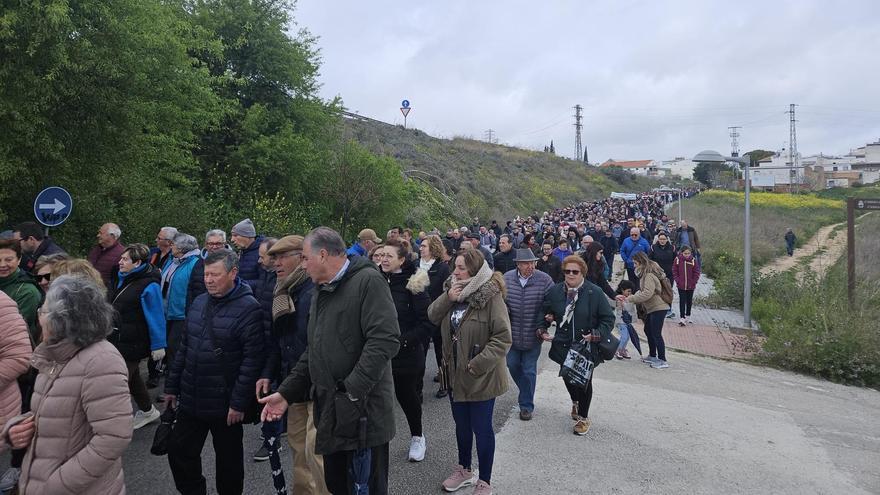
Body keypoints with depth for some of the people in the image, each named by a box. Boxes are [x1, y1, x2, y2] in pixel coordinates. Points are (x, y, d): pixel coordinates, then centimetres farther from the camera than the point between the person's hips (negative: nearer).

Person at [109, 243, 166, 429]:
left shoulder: (149, 286, -20)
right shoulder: (124, 280, 7)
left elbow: (156, 317, -19)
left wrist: (158, 345, -18)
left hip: (132, 343, -9)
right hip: (119, 339, 9)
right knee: (132, 376, 20)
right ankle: (147, 411, 36)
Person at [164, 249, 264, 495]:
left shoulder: (248, 308, -16)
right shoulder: (199, 303, 7)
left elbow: (252, 360, -19)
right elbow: (184, 348, 15)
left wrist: (239, 403, -20)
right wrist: (172, 386, 14)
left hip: (225, 405, -6)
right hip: (190, 400, 7)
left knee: (228, 459, 11)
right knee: (179, 451, 15)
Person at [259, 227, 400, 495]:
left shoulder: (368, 281, -12)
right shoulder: (321, 290, 16)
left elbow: (385, 340, -23)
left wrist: (352, 391, -23)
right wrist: (286, 392, 12)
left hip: (362, 411, -8)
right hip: (330, 410, 8)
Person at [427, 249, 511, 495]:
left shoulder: (491, 296, -19)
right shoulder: (453, 289, 4)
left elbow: (503, 338, -21)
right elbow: (433, 316, 1)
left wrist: (478, 364, -23)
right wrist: (448, 298, -16)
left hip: (480, 376, -6)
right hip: (455, 372, 6)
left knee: (481, 428, 8)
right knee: (461, 425, 21)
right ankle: (464, 470, 42)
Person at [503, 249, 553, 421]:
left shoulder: (544, 280, -13)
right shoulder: (507, 278, -5)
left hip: (533, 336, -3)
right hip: (512, 334, 3)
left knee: (529, 371, 8)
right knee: (513, 365, 18)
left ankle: (526, 405, 25)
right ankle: (526, 392, 46)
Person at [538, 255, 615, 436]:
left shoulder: (594, 292, -12)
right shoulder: (555, 291, -2)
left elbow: (608, 318, -6)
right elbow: (544, 313, 12)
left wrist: (596, 334, -18)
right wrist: (542, 329, -3)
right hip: (563, 346, 3)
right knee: (568, 377, 16)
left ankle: (584, 417, 28)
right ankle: (575, 402, 50)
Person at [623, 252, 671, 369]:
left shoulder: (649, 275, -20)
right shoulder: (645, 274, 12)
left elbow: (647, 293, -28)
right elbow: (642, 290, 13)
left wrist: (630, 299, -24)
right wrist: (630, 298, -2)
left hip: (658, 308, -11)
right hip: (652, 308, 11)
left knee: (656, 334, -6)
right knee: (648, 330, 19)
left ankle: (662, 361, 2)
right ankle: (652, 356, 32)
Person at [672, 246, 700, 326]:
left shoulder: (693, 260, -6)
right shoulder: (677, 259, -8)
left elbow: (696, 273, -1)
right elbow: (674, 271, -2)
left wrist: (693, 282, -8)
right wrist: (678, 281, -9)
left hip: (691, 286, 2)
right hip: (681, 285, -2)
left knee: (689, 301, 15)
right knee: (682, 301, -3)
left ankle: (688, 316, 31)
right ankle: (682, 318, -2)